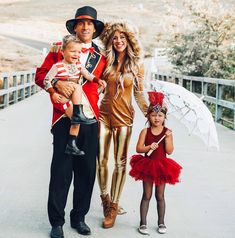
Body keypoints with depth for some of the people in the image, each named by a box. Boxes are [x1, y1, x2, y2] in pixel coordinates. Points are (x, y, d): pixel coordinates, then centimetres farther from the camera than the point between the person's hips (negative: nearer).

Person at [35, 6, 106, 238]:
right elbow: (40, 75, 4)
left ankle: (79, 218, 23)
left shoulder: (100, 57, 14)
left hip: (90, 120, 3)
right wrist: (57, 82, -12)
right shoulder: (58, 48, 8)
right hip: (64, 119, -3)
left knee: (87, 171, 7)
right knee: (61, 170, -1)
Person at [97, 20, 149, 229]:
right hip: (104, 114, 1)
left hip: (124, 116, -1)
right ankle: (105, 197, 28)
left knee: (120, 162, 3)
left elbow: (139, 95, 5)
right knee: (101, 160, 4)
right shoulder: (106, 61, 3)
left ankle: (114, 206, 17)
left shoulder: (137, 65, 1)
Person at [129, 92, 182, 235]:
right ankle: (143, 223, 15)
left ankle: (161, 222, 24)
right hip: (147, 165, 0)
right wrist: (149, 147, -25)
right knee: (147, 195, 7)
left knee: (160, 196, 11)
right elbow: (138, 148, -9)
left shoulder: (167, 132, -3)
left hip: (162, 166, 1)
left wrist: (167, 137, -19)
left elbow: (169, 151, -9)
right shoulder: (145, 131, -4)